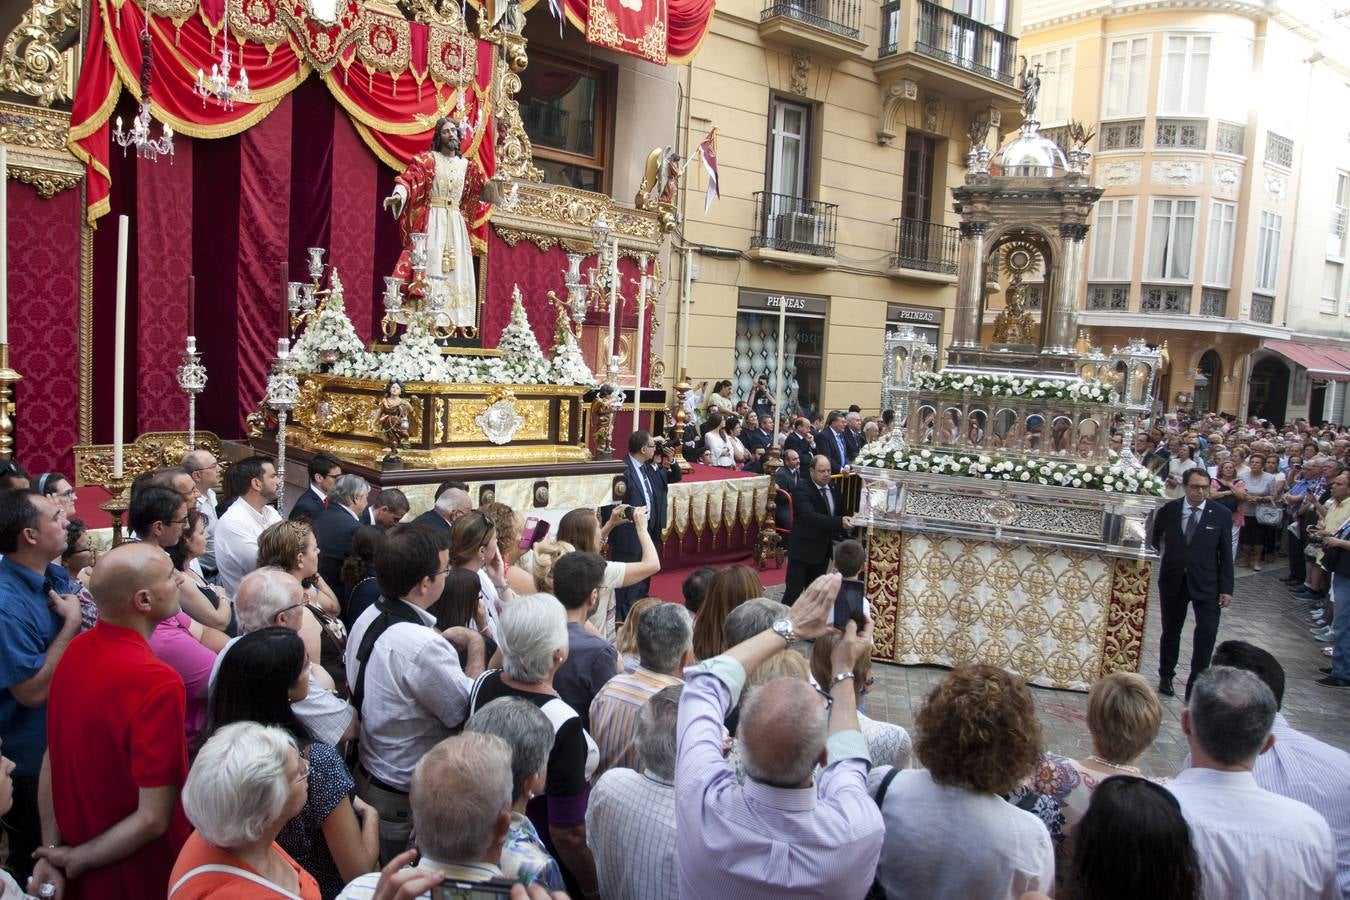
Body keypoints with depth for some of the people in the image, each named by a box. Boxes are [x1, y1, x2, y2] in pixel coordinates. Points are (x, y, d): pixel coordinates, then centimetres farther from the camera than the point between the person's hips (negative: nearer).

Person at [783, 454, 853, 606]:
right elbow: (810, 516, -32)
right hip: (803, 549, -7)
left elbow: (840, 512, 19)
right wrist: (839, 522, -41)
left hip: (823, 550, 7)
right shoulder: (802, 490, -17)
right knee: (793, 593, -4)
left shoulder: (833, 488, 8)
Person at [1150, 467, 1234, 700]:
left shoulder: (1221, 515, -4)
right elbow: (1155, 539, 15)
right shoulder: (1168, 510, -2)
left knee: (1207, 632, -9)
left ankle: (1196, 685, 1)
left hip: (1206, 583, -1)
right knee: (1171, 631, 13)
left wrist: (1226, 588, -4)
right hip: (1173, 581, 2)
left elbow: (1226, 554, -2)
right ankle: (1166, 677, 30)